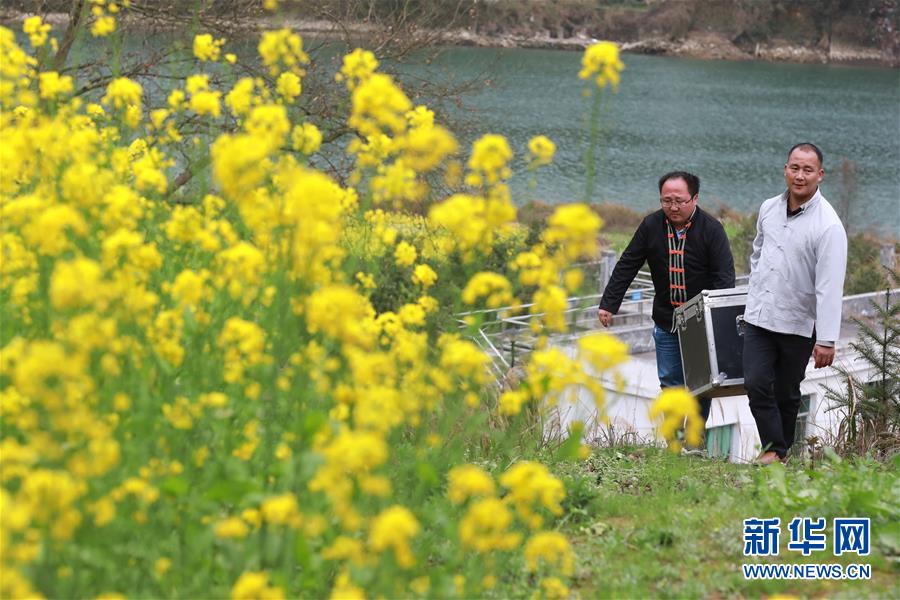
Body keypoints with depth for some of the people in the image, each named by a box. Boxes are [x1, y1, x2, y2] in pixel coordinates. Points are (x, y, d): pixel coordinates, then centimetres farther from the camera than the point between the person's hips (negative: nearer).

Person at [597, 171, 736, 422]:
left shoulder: (712, 228, -11)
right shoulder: (651, 225, -2)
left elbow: (724, 275, -13)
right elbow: (627, 267, 3)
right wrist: (608, 304, -2)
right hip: (666, 323, 2)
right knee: (670, 382, 3)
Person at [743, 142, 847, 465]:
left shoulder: (828, 226, -16)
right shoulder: (769, 208, 3)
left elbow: (830, 287, -20)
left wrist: (827, 340, -23)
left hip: (798, 325, -4)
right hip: (759, 317, 4)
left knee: (786, 393, 7)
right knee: (756, 384, -8)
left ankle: (781, 453, 23)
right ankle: (773, 448, 2)